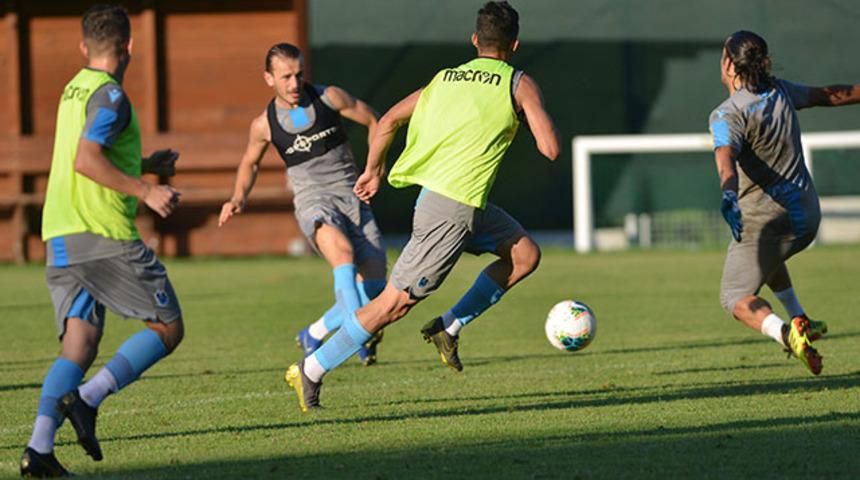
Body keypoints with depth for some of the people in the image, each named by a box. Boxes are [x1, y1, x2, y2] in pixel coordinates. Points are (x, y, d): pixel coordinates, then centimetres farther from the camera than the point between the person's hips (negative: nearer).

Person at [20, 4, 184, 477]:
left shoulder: (74, 90, 19)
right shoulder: (109, 94, -9)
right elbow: (86, 160, -20)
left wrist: (143, 166, 32)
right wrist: (145, 191, -19)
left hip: (60, 238, 8)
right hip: (103, 234, -8)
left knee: (80, 343, 3)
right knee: (167, 328, 0)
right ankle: (87, 399, -18)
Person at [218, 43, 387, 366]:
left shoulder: (329, 97, -1)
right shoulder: (265, 125, 1)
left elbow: (373, 122, 11)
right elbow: (250, 163, 21)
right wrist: (239, 198, 5)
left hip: (351, 195, 3)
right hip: (313, 201, -2)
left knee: (373, 289, -7)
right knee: (342, 248, -38)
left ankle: (313, 335, 15)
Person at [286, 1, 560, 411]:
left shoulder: (445, 78, 15)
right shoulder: (519, 84, -3)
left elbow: (387, 122, 12)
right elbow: (551, 149, -10)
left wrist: (372, 170, 24)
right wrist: (532, 114, 11)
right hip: (452, 209, -8)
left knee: (525, 255, 19)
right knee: (395, 302, -3)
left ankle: (449, 327, 14)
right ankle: (310, 371, 0)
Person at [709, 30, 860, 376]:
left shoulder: (727, 115, -17)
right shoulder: (781, 92, 4)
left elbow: (726, 157, -36)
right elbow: (829, 95, 20)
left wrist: (729, 195, -54)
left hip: (764, 220, -7)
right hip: (807, 214, 7)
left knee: (736, 298, 1)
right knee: (765, 259, 37)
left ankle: (787, 333, -26)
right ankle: (798, 320, 31)